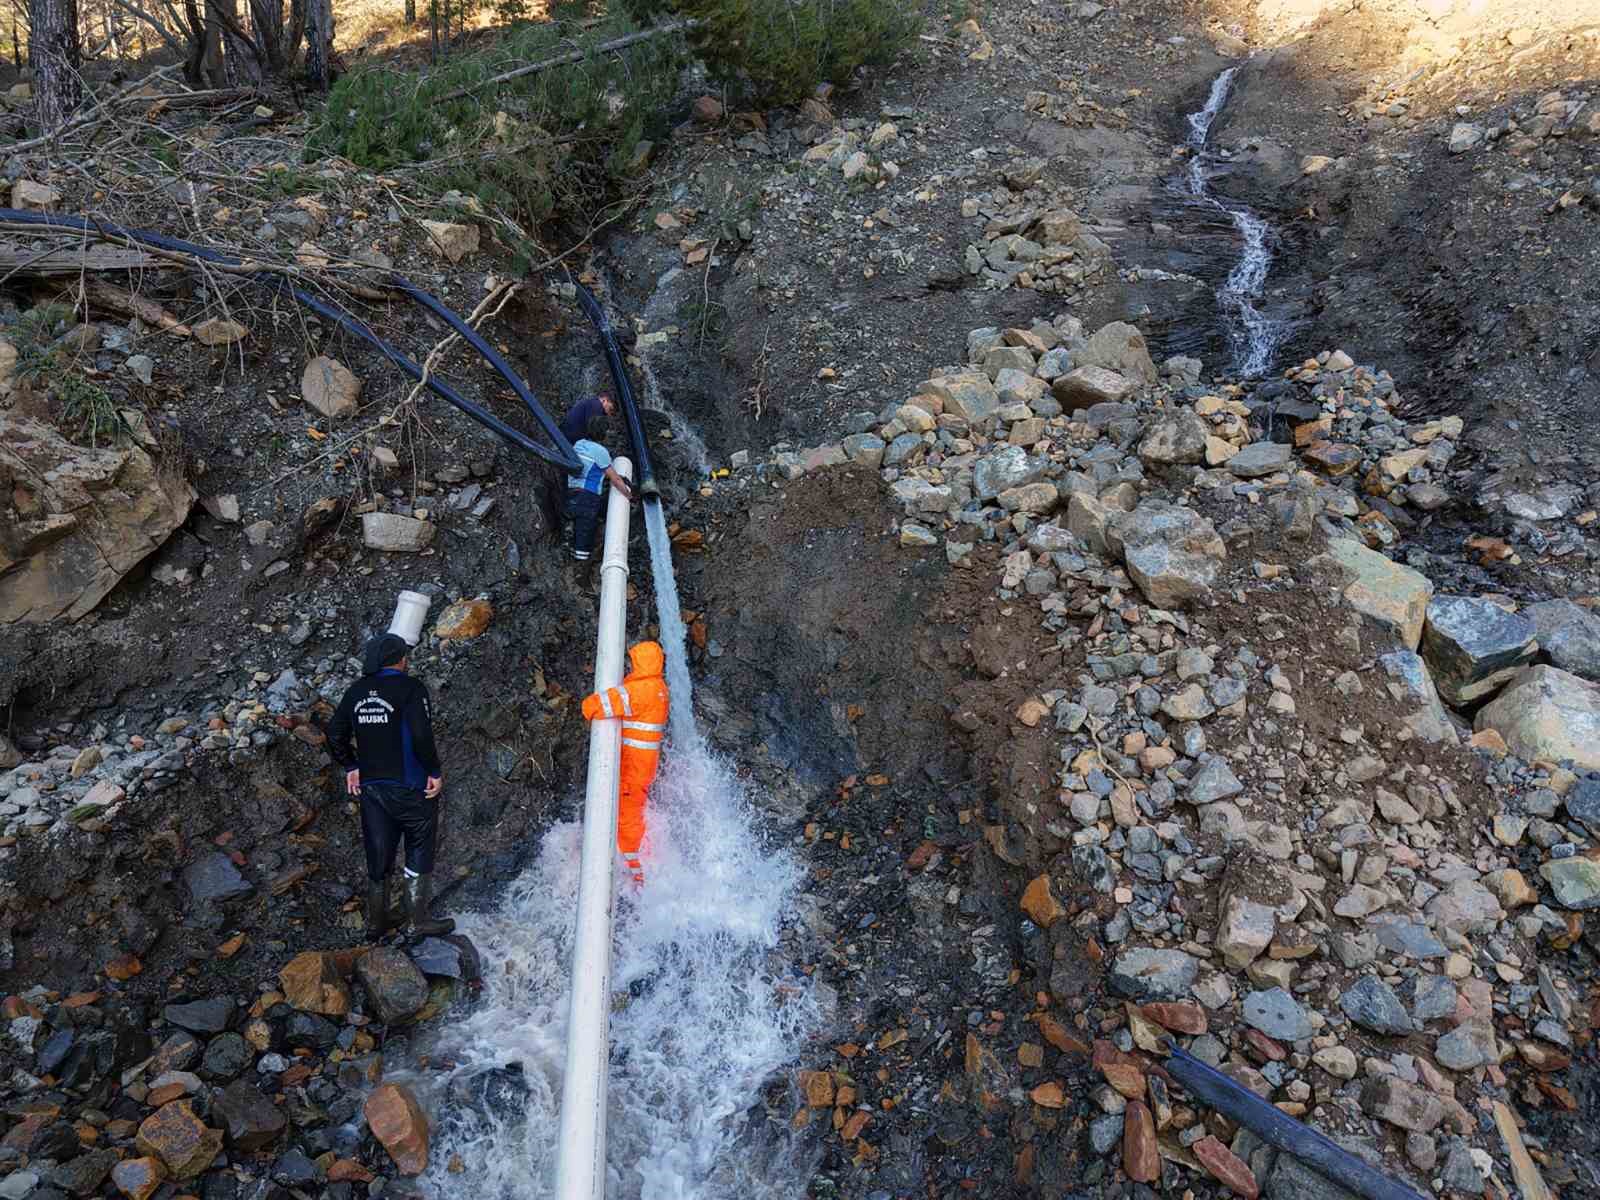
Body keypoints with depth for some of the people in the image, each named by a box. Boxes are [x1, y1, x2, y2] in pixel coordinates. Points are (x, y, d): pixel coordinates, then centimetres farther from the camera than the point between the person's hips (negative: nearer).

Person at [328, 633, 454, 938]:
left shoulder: (357, 691, 5)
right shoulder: (410, 688, -14)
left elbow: (335, 735, 8)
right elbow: (421, 735, -24)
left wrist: (351, 767, 19)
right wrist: (435, 772, -13)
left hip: (370, 786, 6)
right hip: (410, 787, -6)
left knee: (378, 856, 17)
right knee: (419, 854, 10)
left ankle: (377, 922, 30)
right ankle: (418, 919, 16)